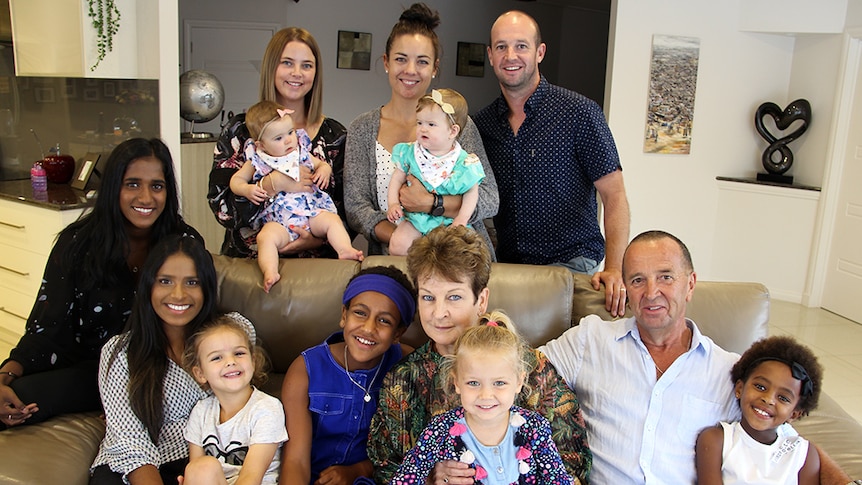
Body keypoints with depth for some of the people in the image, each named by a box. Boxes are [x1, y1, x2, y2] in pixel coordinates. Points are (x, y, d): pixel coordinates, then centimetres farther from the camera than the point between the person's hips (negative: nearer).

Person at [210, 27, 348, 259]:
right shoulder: (241, 129, 6)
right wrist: (274, 183, -17)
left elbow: (347, 209, 8)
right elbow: (220, 205, -3)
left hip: (316, 261, 1)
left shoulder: (334, 135, 8)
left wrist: (318, 239, -11)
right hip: (248, 262, -1)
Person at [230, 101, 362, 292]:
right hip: (279, 221, -3)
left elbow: (322, 164, 27)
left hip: (311, 213, 3)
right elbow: (236, 180, 15)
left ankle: (345, 249, -29)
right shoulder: (257, 162, 8)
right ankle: (270, 272, -42)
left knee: (332, 219, -22)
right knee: (266, 237, -31)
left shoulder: (301, 155, 14)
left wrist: (324, 171, 1)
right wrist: (247, 190, -8)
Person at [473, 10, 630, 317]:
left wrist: (615, 269, -20)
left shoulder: (579, 113, -5)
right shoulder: (481, 124, 9)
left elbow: (614, 195, -8)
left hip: (571, 260, -4)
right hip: (505, 265, 4)